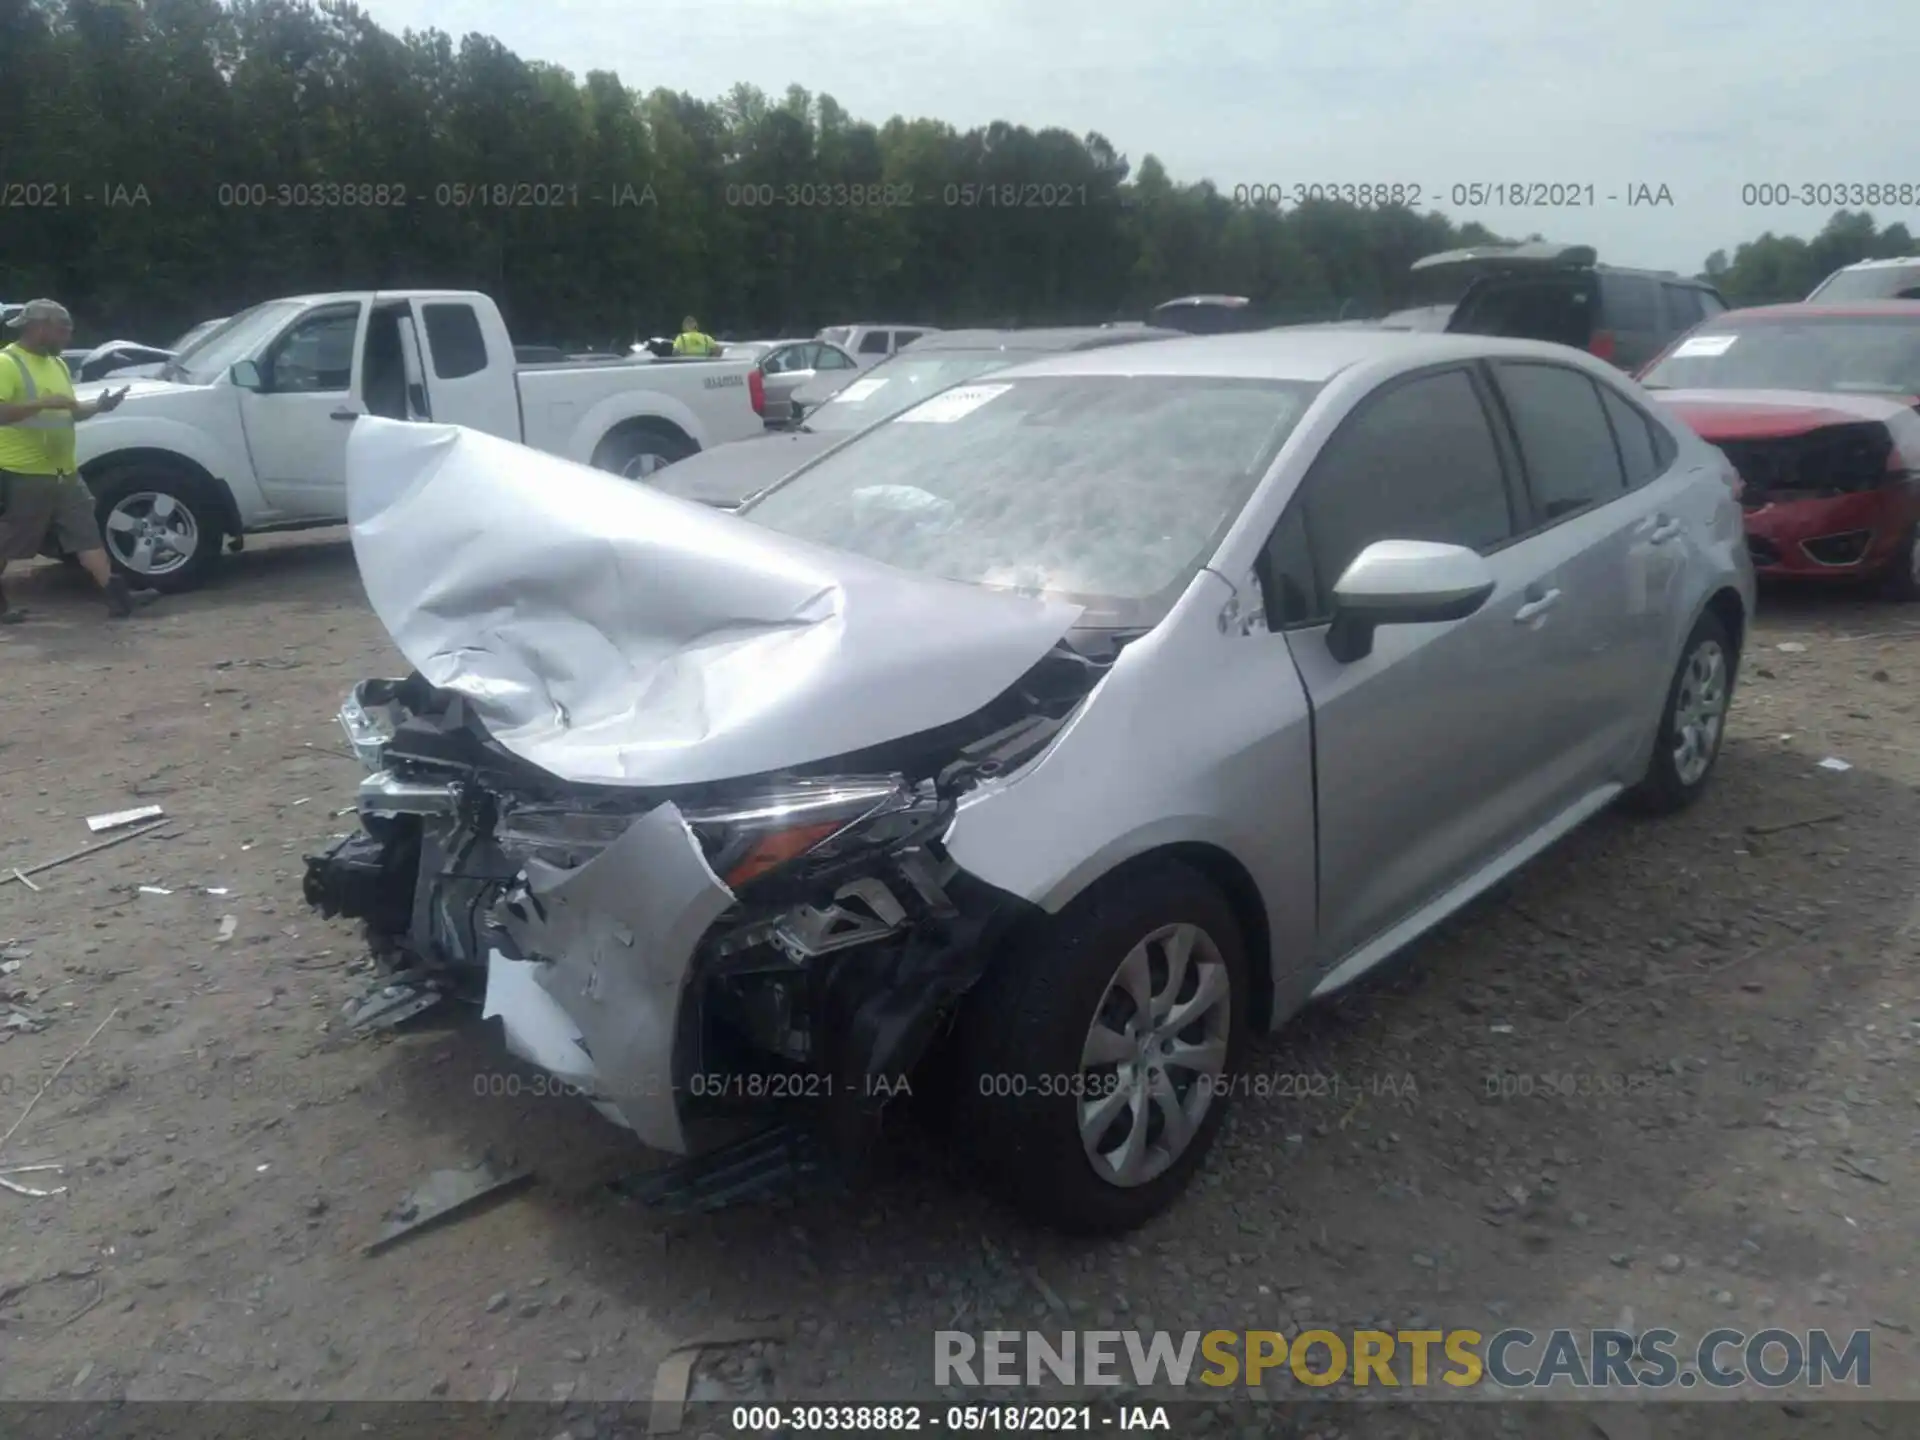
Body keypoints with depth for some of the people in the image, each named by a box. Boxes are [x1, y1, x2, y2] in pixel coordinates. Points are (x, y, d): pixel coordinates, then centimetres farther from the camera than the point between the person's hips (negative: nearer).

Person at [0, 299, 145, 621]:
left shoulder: (57, 364, 15)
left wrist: (97, 406, 7)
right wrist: (45, 402, -28)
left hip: (63, 473, 8)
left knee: (87, 535, 1)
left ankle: (116, 594, -3)